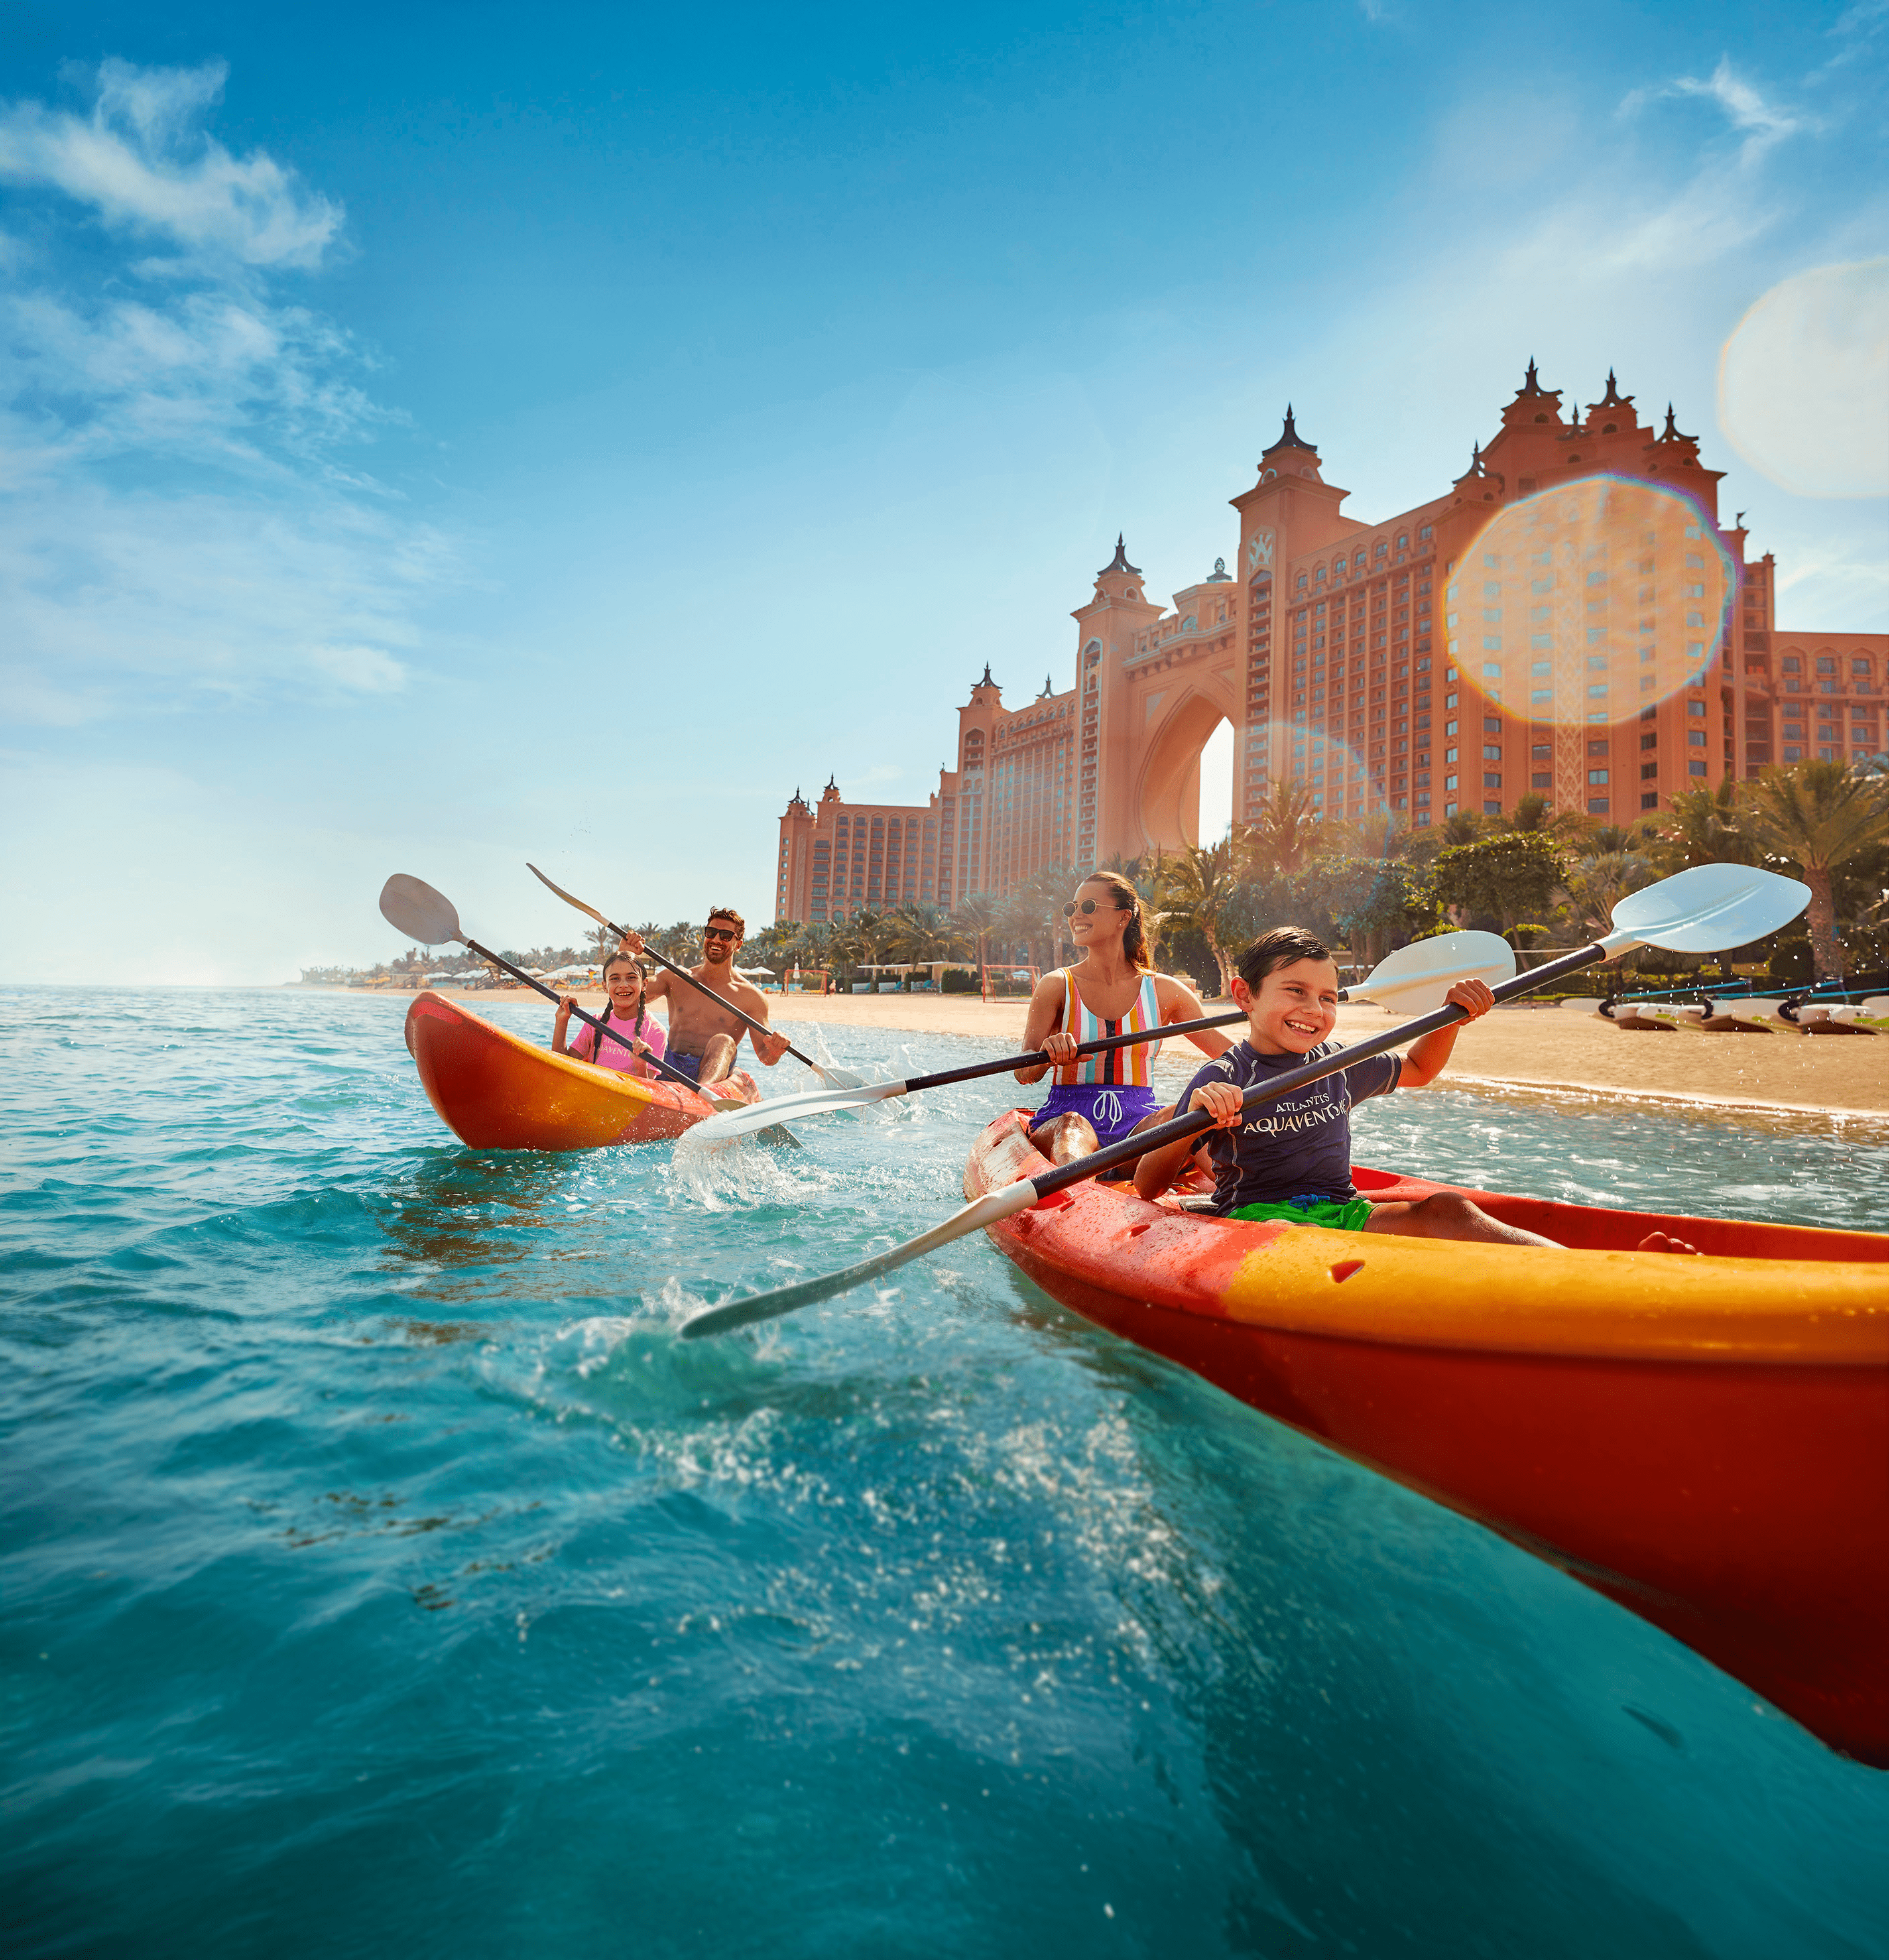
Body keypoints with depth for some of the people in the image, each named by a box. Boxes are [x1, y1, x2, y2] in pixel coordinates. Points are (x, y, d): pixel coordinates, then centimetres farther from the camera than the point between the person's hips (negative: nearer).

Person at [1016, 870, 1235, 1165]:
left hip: (1138, 1123, 2)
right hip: (1062, 1117, -1)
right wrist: (1048, 1055, -28)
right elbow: (1023, 1074, -6)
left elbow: (1231, 1053, 10)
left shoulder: (1163, 991, 7)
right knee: (1072, 1125, -38)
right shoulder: (1057, 986, 3)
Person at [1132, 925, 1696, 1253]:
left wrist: (1453, 1016, 15)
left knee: (1445, 1209, -23)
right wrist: (1191, 1121, -31)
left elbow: (1417, 1070, 35)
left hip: (1341, 1211, 6)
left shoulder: (1338, 1066, 14)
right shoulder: (1222, 1080, -5)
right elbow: (1148, 1188, -11)